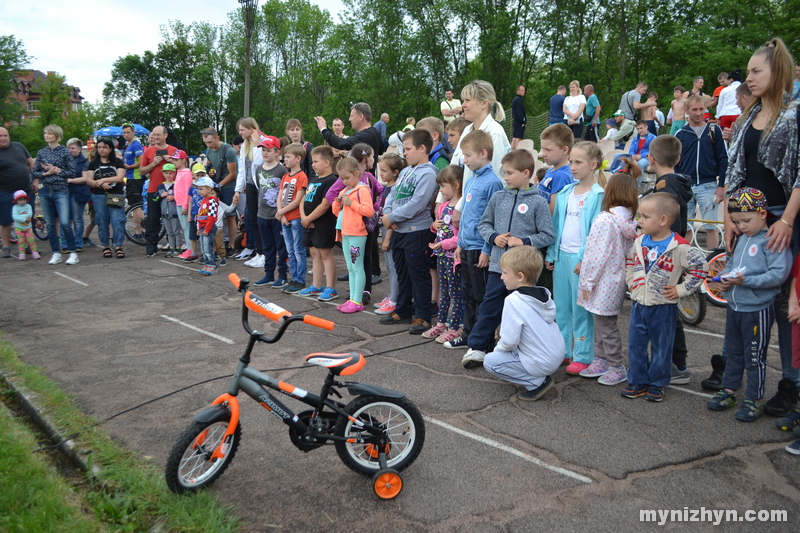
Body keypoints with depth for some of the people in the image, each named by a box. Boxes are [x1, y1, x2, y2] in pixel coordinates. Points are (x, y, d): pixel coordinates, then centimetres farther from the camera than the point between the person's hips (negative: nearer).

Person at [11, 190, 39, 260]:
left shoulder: (28, 206, -4)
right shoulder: (15, 207, -9)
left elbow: (30, 214, -18)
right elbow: (15, 217, -21)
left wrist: (20, 216, -23)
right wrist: (24, 219, -28)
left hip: (28, 227, 1)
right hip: (19, 228, -1)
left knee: (32, 240, -1)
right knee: (21, 241, 3)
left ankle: (34, 253, 6)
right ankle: (22, 254, 11)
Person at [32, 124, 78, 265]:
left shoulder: (64, 152, -1)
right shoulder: (41, 152, 9)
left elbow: (72, 172, -3)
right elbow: (34, 173, 9)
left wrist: (57, 170, -13)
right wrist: (46, 173, -9)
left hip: (61, 191, -4)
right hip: (45, 191, 4)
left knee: (64, 222, -14)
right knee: (50, 224, 6)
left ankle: (73, 253, -5)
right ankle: (56, 254, 14)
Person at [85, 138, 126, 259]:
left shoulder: (117, 162, 6)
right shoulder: (93, 163, 11)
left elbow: (120, 178, -7)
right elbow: (88, 180, 3)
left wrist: (103, 179, -14)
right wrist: (100, 184, -15)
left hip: (116, 196, -2)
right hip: (99, 196, 2)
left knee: (117, 221, -9)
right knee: (102, 222, 3)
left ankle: (118, 246, -3)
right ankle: (106, 247, 12)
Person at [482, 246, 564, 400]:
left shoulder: (513, 300, -21)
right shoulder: (543, 294, 3)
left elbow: (509, 341, -22)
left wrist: (498, 349, 0)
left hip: (542, 363, -9)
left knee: (489, 361, -3)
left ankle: (538, 382, -3)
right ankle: (540, 378, 16)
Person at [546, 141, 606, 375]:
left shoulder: (598, 195, -9)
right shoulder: (565, 193, 11)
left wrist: (585, 259, -18)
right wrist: (551, 254, 12)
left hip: (580, 258, -7)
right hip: (561, 255, 7)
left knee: (581, 309, 1)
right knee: (561, 306, 14)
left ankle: (583, 356, 11)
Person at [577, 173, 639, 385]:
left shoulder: (605, 220, -21)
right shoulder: (631, 222, 3)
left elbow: (597, 255, -21)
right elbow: (631, 252, 8)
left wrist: (587, 282, -13)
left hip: (605, 283, -8)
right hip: (619, 279, 8)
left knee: (606, 326, 4)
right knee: (601, 322, 19)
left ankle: (617, 368, 13)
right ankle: (601, 361, 29)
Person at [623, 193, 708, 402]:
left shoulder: (679, 248, -17)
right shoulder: (639, 242, 1)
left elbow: (700, 267, -11)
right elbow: (630, 261, 20)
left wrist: (681, 289, -11)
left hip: (663, 307, -5)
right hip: (638, 304, 5)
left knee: (661, 348, 9)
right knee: (635, 345, 10)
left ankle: (657, 384, 23)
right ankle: (637, 382, 24)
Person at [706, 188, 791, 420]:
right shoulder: (742, 239, 9)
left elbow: (778, 274, -23)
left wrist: (746, 280, -28)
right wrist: (724, 277, 0)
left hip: (757, 310, -8)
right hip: (734, 306, 8)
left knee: (755, 357, 5)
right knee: (732, 353, 19)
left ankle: (753, 399, 17)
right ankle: (728, 390, 32)